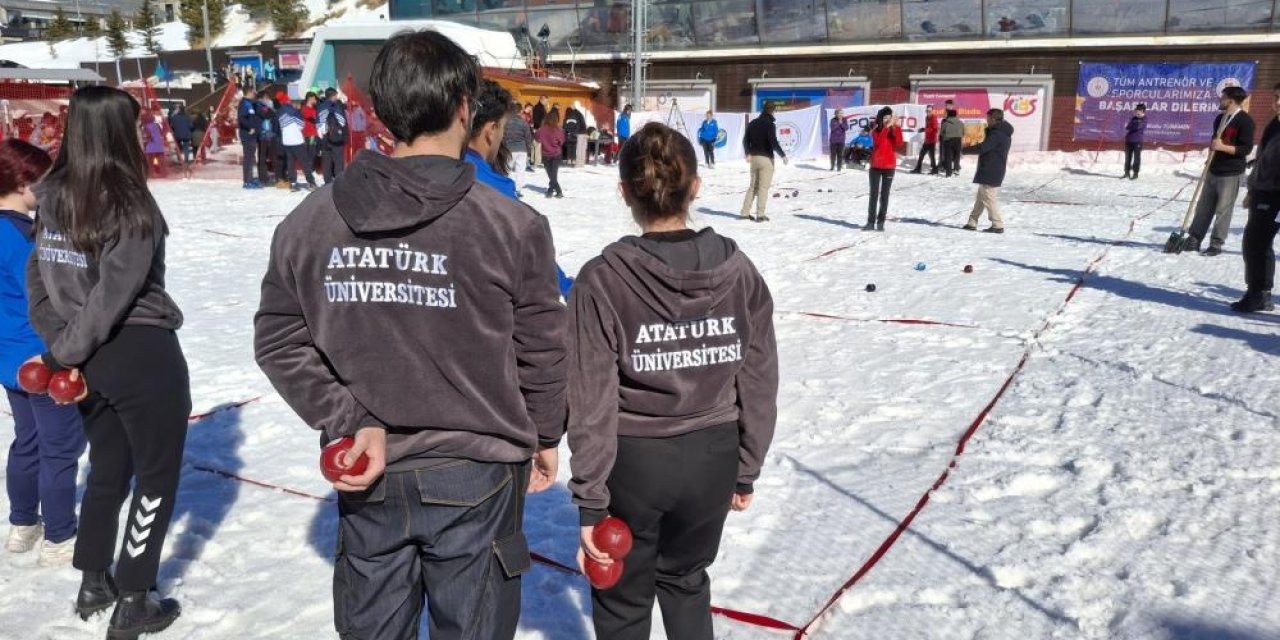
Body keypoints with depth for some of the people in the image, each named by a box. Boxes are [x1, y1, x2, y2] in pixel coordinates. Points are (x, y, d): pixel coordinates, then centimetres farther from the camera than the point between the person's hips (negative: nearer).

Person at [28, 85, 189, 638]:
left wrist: (59, 343, 2)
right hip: (142, 355, -7)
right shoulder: (132, 207, -18)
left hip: (90, 360, 7)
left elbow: (37, 277, 3)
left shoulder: (53, 196, 1)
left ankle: (94, 585, 37)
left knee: (107, 470, 23)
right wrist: (67, 351, -11)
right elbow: (112, 295, -21)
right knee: (156, 477, 10)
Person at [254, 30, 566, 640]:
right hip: (475, 474, -3)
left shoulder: (308, 221, -6)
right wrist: (542, 434, 8)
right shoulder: (511, 224, -16)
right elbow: (542, 348, -7)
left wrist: (351, 421, -5)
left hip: (367, 475, 3)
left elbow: (279, 342, -4)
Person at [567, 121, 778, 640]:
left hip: (634, 462, -3)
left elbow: (593, 404, -16)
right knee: (686, 579, 29)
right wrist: (746, 470, 11)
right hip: (711, 458, 4)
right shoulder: (737, 271, -8)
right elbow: (758, 384, -2)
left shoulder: (603, 280, -17)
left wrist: (590, 500, -7)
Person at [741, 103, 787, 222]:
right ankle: (760, 214, -5)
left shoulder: (752, 123, 9)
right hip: (766, 158, -6)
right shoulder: (770, 124, -12)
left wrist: (748, 153, 14)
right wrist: (783, 155, -12)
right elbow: (773, 142, -19)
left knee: (753, 186, 15)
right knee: (764, 187, -2)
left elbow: (745, 139, 10)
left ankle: (745, 212, 11)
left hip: (754, 157, 6)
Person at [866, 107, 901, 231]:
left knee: (884, 195, 3)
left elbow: (899, 143, -14)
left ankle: (881, 222, 6)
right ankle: (871, 222, 1)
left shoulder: (894, 131, 4)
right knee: (874, 194, -1)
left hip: (889, 167, 1)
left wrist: (897, 127, -21)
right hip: (876, 166, -1)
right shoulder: (876, 131, 0)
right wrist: (887, 127, -26)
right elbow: (879, 142, -20)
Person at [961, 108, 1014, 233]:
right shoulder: (1004, 133, 15)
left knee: (989, 198, -6)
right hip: (995, 171, 10)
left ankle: (998, 225, -5)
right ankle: (972, 222, 20)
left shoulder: (996, 134, -18)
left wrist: (964, 149, -11)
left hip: (989, 172, -10)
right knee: (981, 197, 15)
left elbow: (982, 148, -24)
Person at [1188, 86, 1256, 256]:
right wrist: (1213, 147, 8)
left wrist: (1223, 147, -23)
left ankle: (1216, 244, 5)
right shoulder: (1220, 118, 12)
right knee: (1203, 206, 9)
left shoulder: (1245, 120, -12)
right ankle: (1194, 239, 14)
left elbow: (1246, 149, -17)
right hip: (1214, 170, 8)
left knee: (1223, 210, -2)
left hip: (1231, 173, -7)